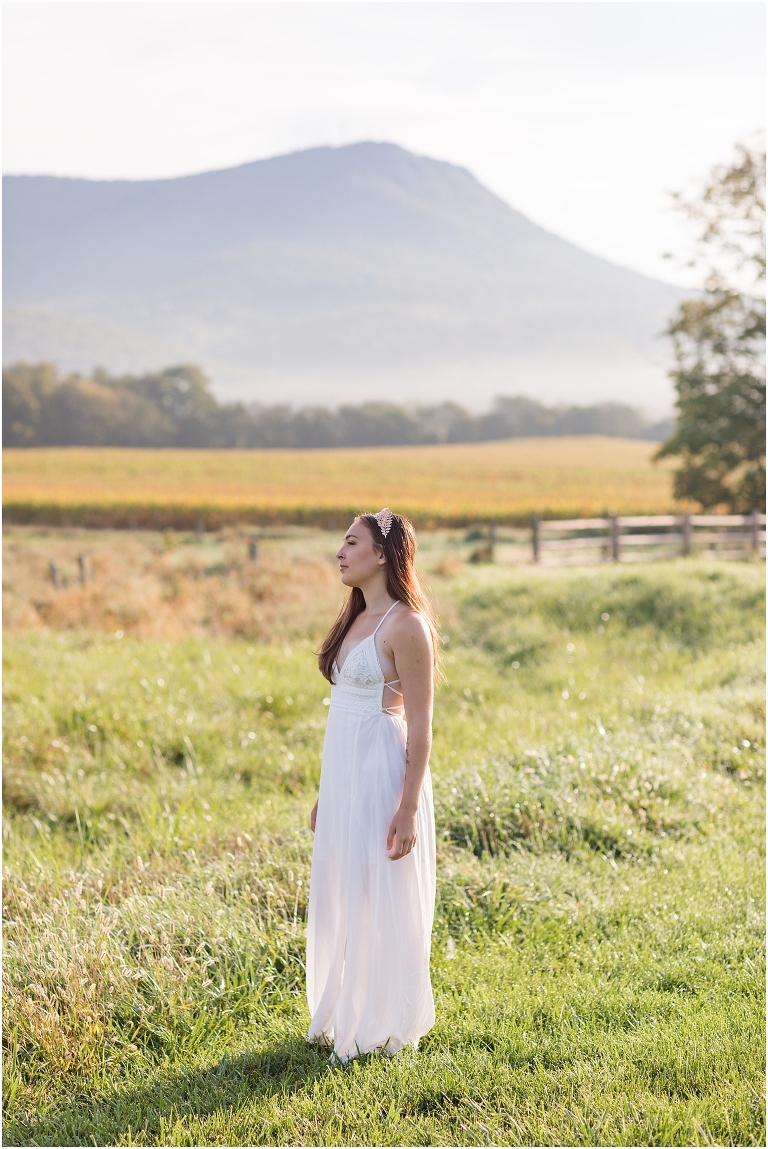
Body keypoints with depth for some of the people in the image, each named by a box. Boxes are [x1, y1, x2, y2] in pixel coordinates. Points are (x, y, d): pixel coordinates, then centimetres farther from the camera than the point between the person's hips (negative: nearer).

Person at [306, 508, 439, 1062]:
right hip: (343, 772, 9)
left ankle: (383, 1027, 15)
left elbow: (421, 724, -15)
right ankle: (342, 1017, 29)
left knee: (380, 903, 2)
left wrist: (409, 807, -19)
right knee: (339, 897, 15)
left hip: (381, 772, -9)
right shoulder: (358, 618, 12)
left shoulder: (405, 625, -14)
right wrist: (326, 793, 19)